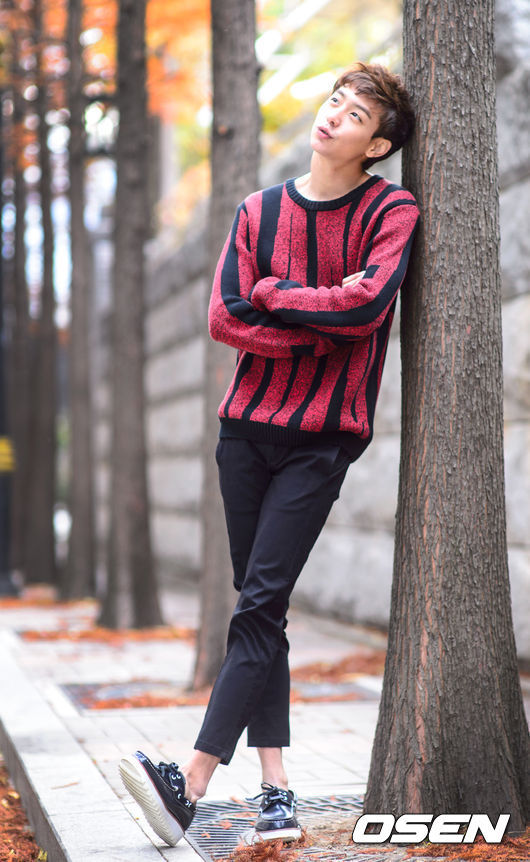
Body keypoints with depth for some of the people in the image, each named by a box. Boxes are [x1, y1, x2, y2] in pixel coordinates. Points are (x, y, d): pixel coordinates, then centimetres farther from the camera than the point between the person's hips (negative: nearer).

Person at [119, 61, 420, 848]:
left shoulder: (392, 212, -2)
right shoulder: (261, 211, 10)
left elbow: (367, 302, -19)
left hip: (324, 436, -5)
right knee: (259, 608, 3)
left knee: (261, 605, -12)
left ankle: (192, 783, -17)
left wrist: (273, 294, -7)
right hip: (247, 425, 5)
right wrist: (318, 334, -10)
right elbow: (225, 317, -1)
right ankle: (275, 788, 8)